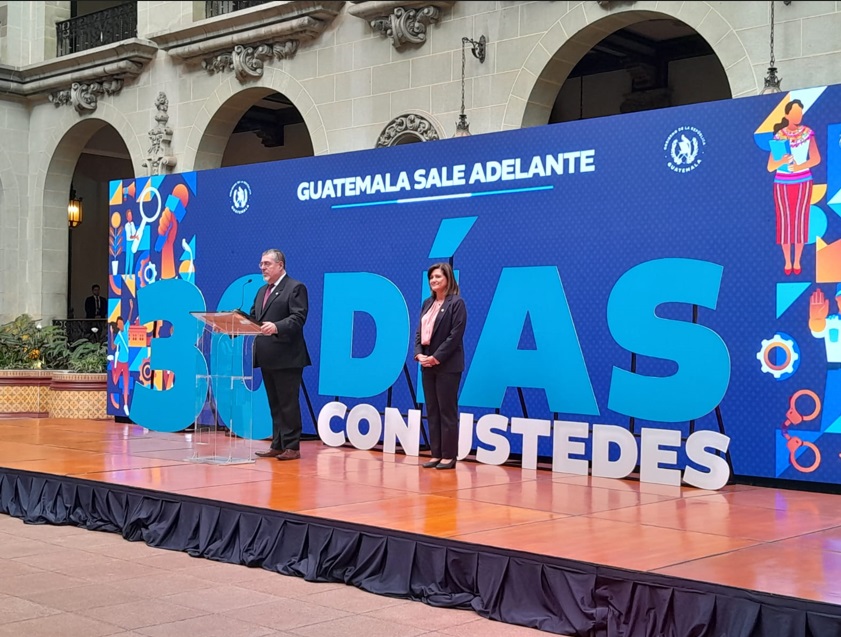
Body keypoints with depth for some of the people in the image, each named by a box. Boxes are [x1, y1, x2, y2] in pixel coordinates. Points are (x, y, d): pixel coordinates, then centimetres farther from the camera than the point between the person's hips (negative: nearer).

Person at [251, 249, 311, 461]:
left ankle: (292, 447, 1)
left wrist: (276, 327, -31)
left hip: (286, 357, -8)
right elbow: (252, 318, 16)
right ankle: (277, 445, 16)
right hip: (267, 357, 8)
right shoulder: (262, 291, 21)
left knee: (288, 404, -4)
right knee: (274, 404, 11)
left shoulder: (295, 288, -5)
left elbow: (298, 318, -17)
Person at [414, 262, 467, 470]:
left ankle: (449, 456, 3)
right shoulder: (428, 303, 13)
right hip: (427, 365, 7)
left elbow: (456, 335, -14)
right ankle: (436, 454, 14)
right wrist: (419, 354, -5)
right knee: (432, 411, 8)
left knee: (447, 411, -2)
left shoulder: (456, 303, -7)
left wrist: (436, 357, -18)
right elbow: (419, 331, 12)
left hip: (447, 365, -7)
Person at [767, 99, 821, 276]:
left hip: (803, 183, 1)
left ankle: (797, 261, 11)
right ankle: (787, 262, 11)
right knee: (784, 222, 1)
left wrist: (801, 166, -27)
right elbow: (770, 167, -10)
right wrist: (781, 161, -31)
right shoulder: (778, 136, -8)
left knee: (800, 221, 2)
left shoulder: (807, 133, -4)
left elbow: (816, 159, -11)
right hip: (782, 184, -1)